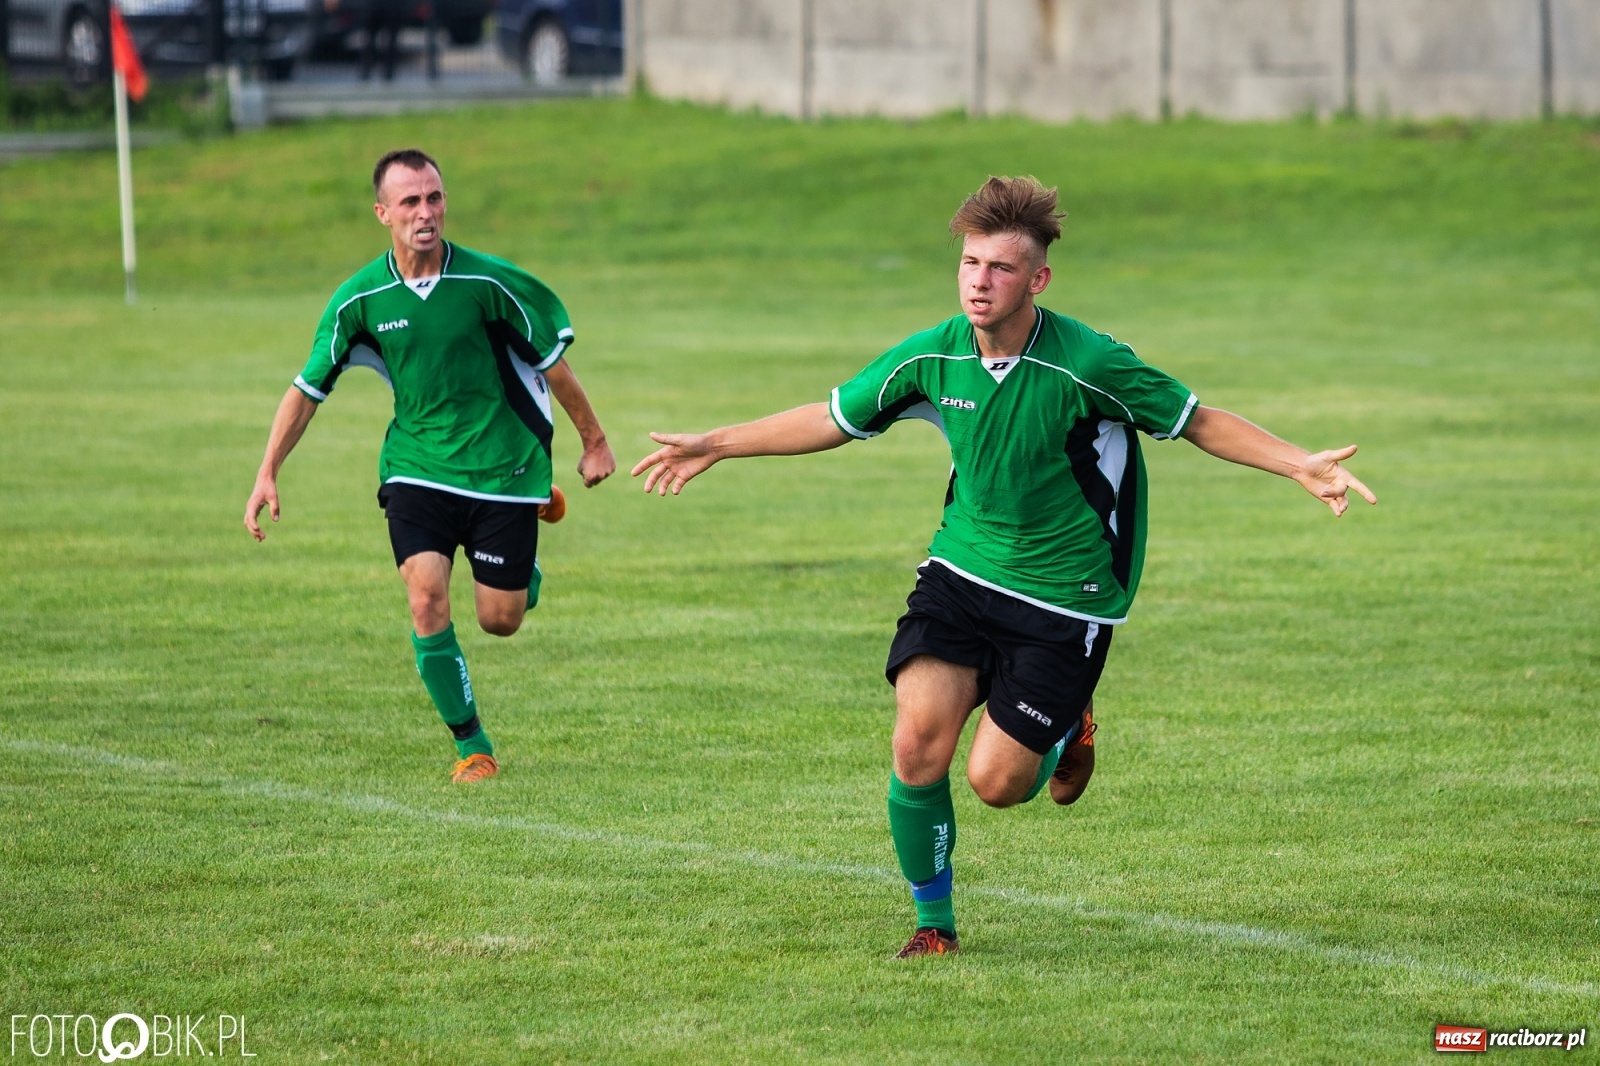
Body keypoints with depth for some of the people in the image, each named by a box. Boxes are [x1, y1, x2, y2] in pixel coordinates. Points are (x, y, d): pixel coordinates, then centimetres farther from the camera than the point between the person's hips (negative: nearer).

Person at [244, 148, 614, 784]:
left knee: (499, 621, 4)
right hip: (416, 469, 1)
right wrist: (267, 476, -4)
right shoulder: (359, 299, -8)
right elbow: (308, 389, 2)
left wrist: (594, 442, 7)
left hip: (502, 464, -1)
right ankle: (471, 745, -1)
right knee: (426, 600, -18)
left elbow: (551, 361, 0)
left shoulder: (487, 281, -13)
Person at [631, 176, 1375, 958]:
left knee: (996, 782, -7)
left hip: (1063, 599, -3)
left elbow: (1197, 421, -7)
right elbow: (834, 418, 9)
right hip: (961, 572, 3)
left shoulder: (1088, 364, -20)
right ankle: (934, 923, 8)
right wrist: (714, 446, 11)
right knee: (918, 745, -15)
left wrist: (1300, 465, -17)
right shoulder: (932, 356, -8)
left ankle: (1069, 726, 29)